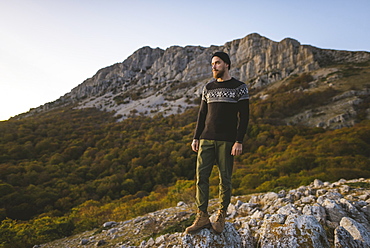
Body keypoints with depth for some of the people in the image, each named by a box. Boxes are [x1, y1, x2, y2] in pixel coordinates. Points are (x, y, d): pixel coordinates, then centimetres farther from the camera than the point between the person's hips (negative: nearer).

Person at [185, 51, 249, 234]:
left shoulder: (239, 87, 1)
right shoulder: (208, 88, 15)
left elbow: (243, 116, -4)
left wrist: (239, 141, -13)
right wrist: (196, 138, 9)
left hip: (226, 141, -4)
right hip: (206, 139, 4)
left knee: (225, 179, 1)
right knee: (201, 176, -2)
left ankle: (221, 217, 17)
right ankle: (202, 217, 7)